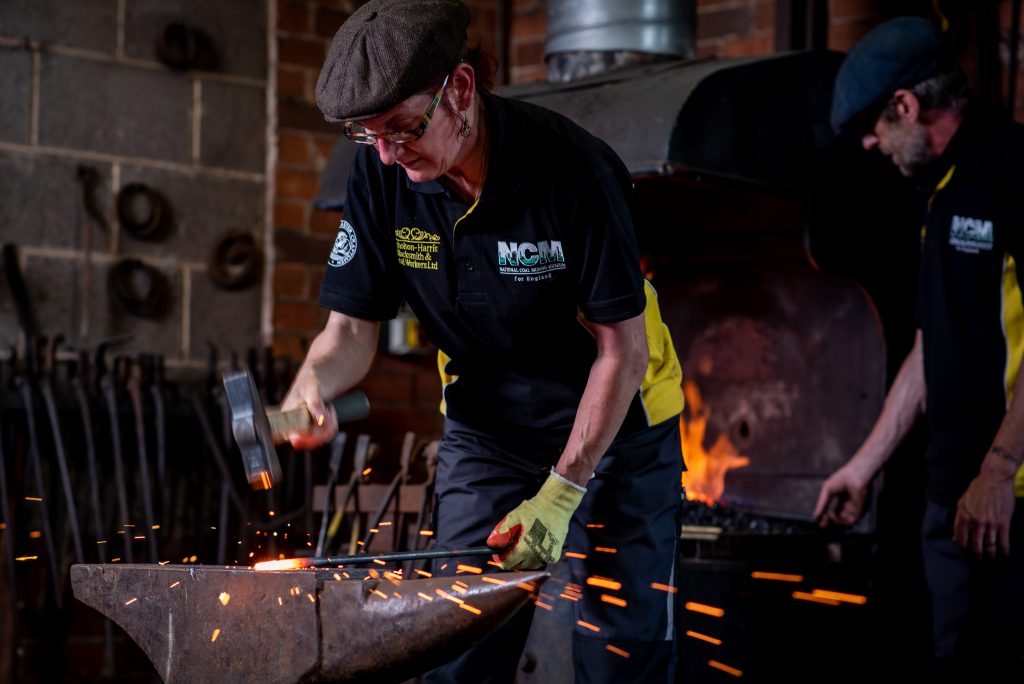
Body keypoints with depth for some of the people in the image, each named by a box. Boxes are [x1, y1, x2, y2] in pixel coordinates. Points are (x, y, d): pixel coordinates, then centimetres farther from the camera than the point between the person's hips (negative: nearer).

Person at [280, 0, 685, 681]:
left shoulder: (571, 166, -26)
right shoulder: (382, 174, -14)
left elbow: (623, 349, -20)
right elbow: (353, 327, -7)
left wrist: (560, 494, -23)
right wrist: (312, 386, -30)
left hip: (612, 422, -3)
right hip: (485, 427, 4)